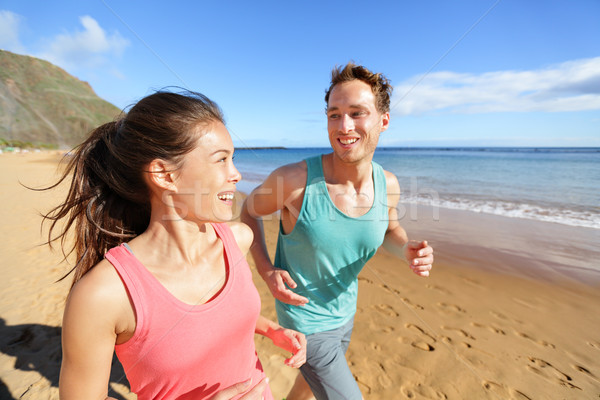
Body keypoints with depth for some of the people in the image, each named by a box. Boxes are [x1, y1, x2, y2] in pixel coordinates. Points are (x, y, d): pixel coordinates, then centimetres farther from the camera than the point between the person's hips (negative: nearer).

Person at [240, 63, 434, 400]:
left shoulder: (388, 186, -13)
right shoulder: (295, 179, -28)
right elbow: (250, 211, -10)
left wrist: (408, 249, -15)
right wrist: (267, 271, -22)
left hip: (345, 312, 6)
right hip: (307, 320, -5)